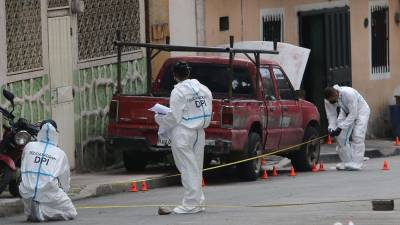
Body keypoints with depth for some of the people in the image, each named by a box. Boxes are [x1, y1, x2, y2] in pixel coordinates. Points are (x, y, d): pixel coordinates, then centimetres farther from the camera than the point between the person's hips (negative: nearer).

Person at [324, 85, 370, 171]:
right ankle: (346, 162, 5)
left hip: (360, 110, -6)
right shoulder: (328, 100, -21)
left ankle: (355, 164, -19)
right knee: (341, 136, -7)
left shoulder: (349, 94, -39)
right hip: (346, 112, 6)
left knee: (357, 136, -20)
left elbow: (353, 114, -35)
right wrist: (331, 128, -30)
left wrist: (340, 128, -38)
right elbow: (331, 115, -11)